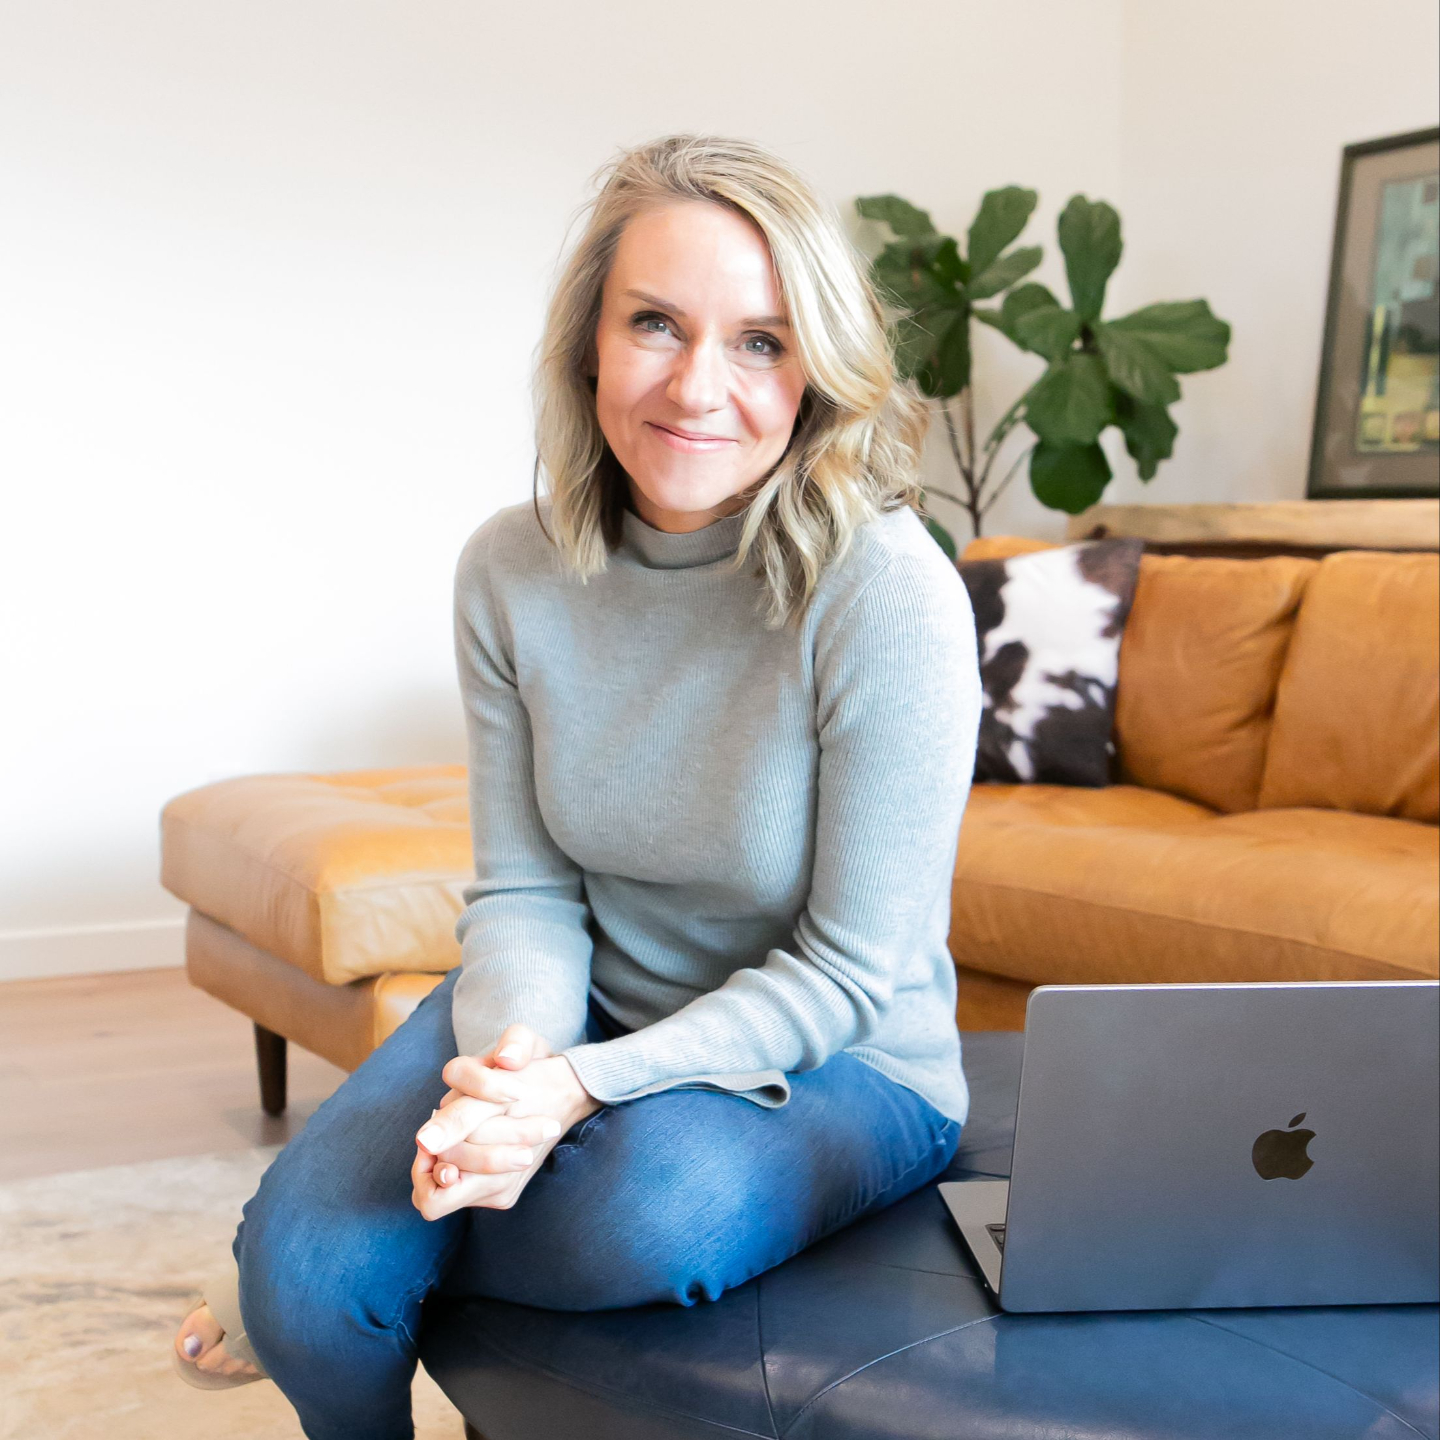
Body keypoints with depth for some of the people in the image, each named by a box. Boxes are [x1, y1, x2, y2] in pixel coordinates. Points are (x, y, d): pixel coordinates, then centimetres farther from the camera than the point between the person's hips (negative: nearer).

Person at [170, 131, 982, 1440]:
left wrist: (583, 1088, -28)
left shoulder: (886, 593, -22)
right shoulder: (514, 570, -7)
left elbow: (850, 971, -17)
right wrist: (512, 1060, -25)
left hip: (837, 1064, -3)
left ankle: (303, 1299, -2)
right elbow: (526, 890, -2)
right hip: (588, 1009, 3)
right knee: (306, 1256, -21)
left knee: (655, 1205, -36)